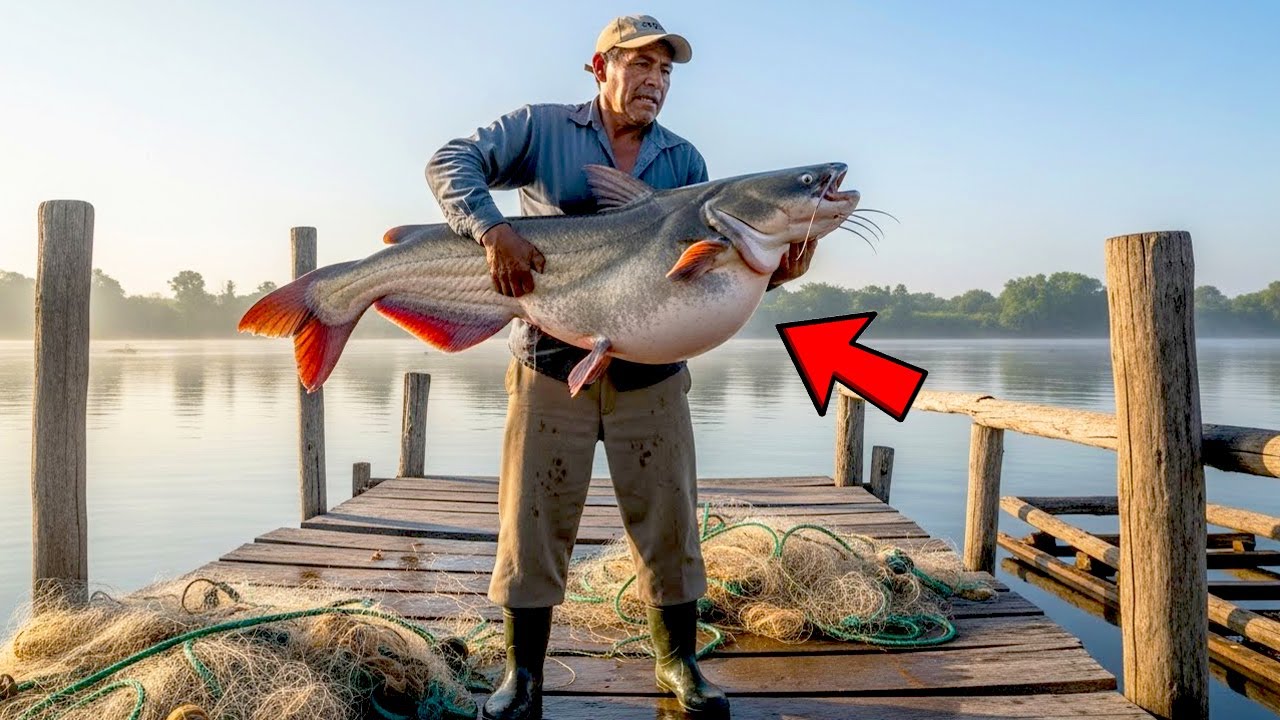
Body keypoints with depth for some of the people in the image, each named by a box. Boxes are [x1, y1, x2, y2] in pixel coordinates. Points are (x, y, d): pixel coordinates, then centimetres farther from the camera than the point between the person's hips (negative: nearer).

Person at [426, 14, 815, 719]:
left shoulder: (683, 160, 9)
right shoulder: (541, 128, 2)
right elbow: (451, 161, -8)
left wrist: (766, 272, -18)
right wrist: (492, 228, -26)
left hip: (651, 373, 3)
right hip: (551, 364, -2)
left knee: (668, 520, 8)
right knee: (533, 522, 4)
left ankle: (678, 662, 28)